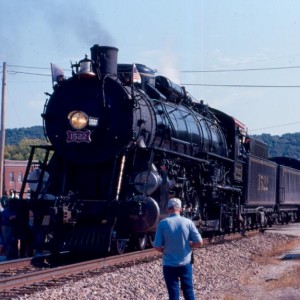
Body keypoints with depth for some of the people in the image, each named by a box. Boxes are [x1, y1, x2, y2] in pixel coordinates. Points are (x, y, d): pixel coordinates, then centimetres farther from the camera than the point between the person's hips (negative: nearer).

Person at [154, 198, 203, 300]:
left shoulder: (163, 224, -10)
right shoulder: (188, 222, -6)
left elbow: (157, 247, -10)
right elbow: (199, 242, -5)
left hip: (169, 265, -1)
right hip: (185, 263, 2)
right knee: (188, 291, 14)